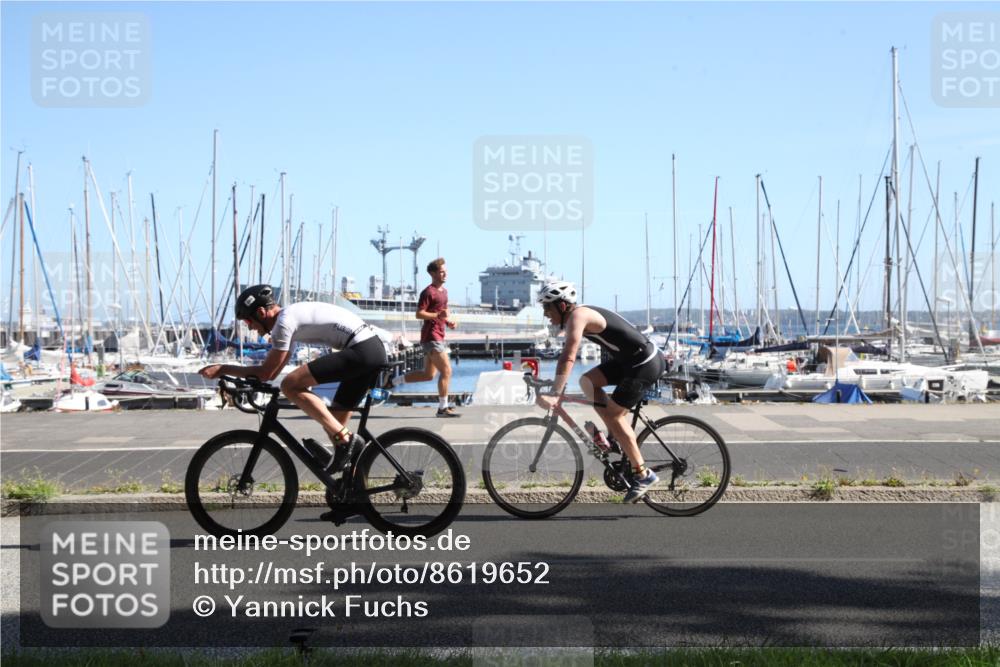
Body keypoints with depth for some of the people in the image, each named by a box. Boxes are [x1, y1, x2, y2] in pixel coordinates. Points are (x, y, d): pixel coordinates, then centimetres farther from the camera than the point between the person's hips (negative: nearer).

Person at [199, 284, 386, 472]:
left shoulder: (284, 322, -8)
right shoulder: (291, 316, 22)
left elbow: (265, 373, -7)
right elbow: (271, 372, 28)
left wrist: (222, 369, 1)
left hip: (360, 351, -10)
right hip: (375, 350, 10)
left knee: (290, 386, -14)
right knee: (333, 424, 14)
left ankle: (345, 438, -15)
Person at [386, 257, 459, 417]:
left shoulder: (443, 291, 17)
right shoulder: (428, 292, -12)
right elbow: (419, 314, -17)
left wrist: (448, 321, 9)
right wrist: (438, 315, -29)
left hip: (438, 337, 10)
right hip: (431, 337, -10)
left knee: (428, 375, 14)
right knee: (446, 371, -11)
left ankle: (394, 381, 22)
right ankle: (443, 408, -6)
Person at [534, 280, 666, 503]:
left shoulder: (577, 316, -19)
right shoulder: (579, 315, 10)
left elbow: (567, 358, -31)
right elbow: (566, 356, 18)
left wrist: (554, 395, -37)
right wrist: (554, 389, 18)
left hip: (646, 364, -9)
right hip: (628, 360, 9)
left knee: (614, 416, -6)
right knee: (588, 381, 5)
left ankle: (642, 474, 2)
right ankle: (617, 435, 12)